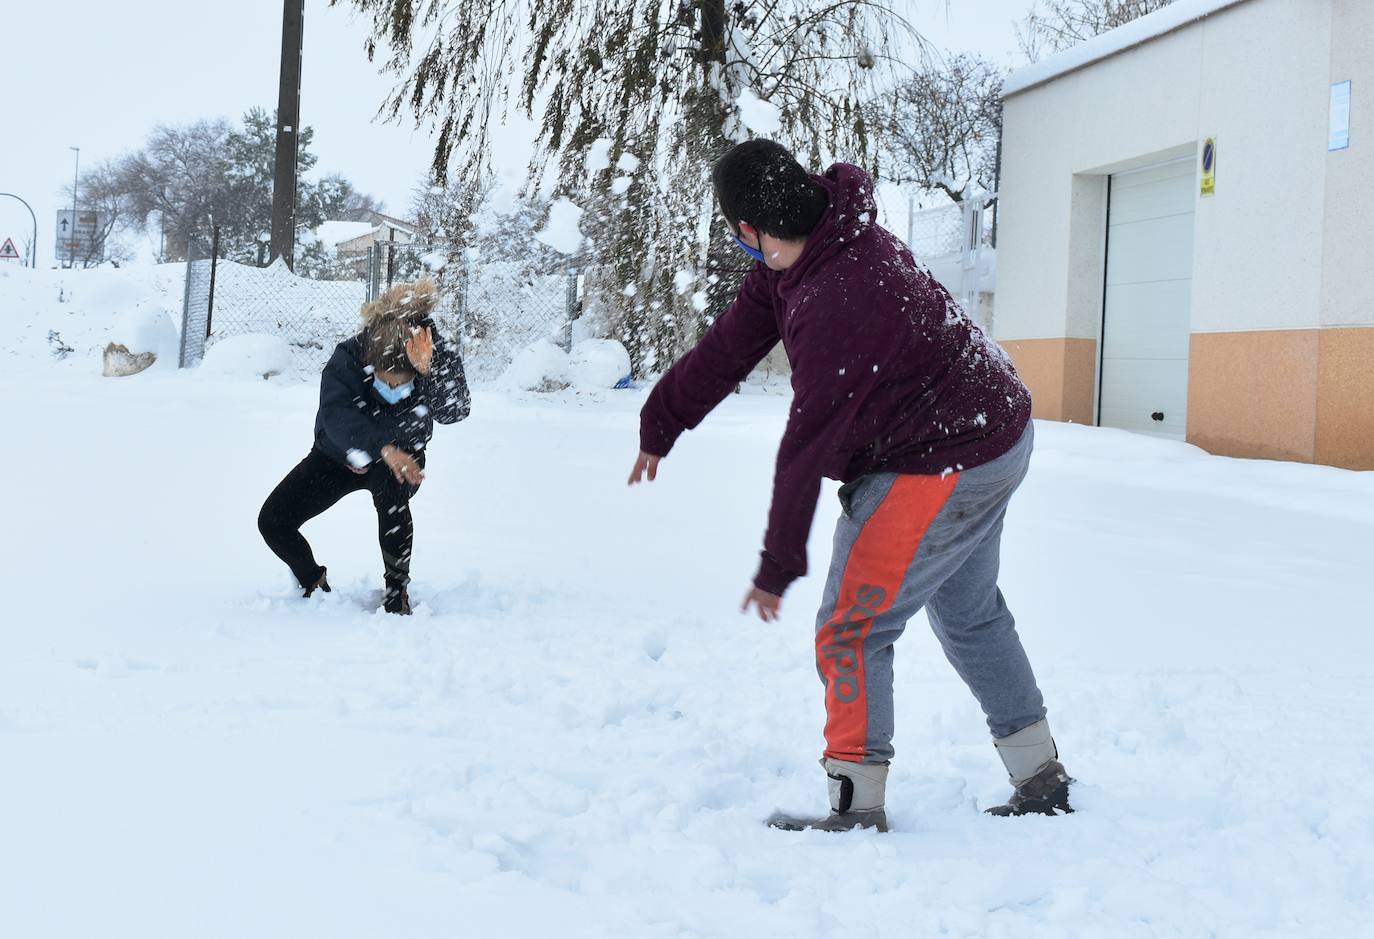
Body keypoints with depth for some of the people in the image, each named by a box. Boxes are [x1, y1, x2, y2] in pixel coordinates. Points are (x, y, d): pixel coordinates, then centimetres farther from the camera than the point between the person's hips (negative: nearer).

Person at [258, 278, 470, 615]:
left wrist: (430, 368, -61)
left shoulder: (437, 363, -29)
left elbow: (455, 410, -44)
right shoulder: (348, 357, -31)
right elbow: (336, 414, -45)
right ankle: (314, 583, 20)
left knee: (390, 486, -37)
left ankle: (397, 592, -19)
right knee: (273, 521, -9)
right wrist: (382, 446, -61)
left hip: (399, 459, -1)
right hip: (338, 456, 1)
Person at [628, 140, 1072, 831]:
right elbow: (730, 345, 5)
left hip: (942, 471, -11)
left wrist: (777, 568, -16)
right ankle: (1041, 781, 32)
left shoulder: (833, 309, -33)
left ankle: (857, 809, -1)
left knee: (850, 630, -6)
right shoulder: (837, 232, -3)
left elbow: (806, 449, -26)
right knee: (970, 616, 22)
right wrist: (661, 423, 11)